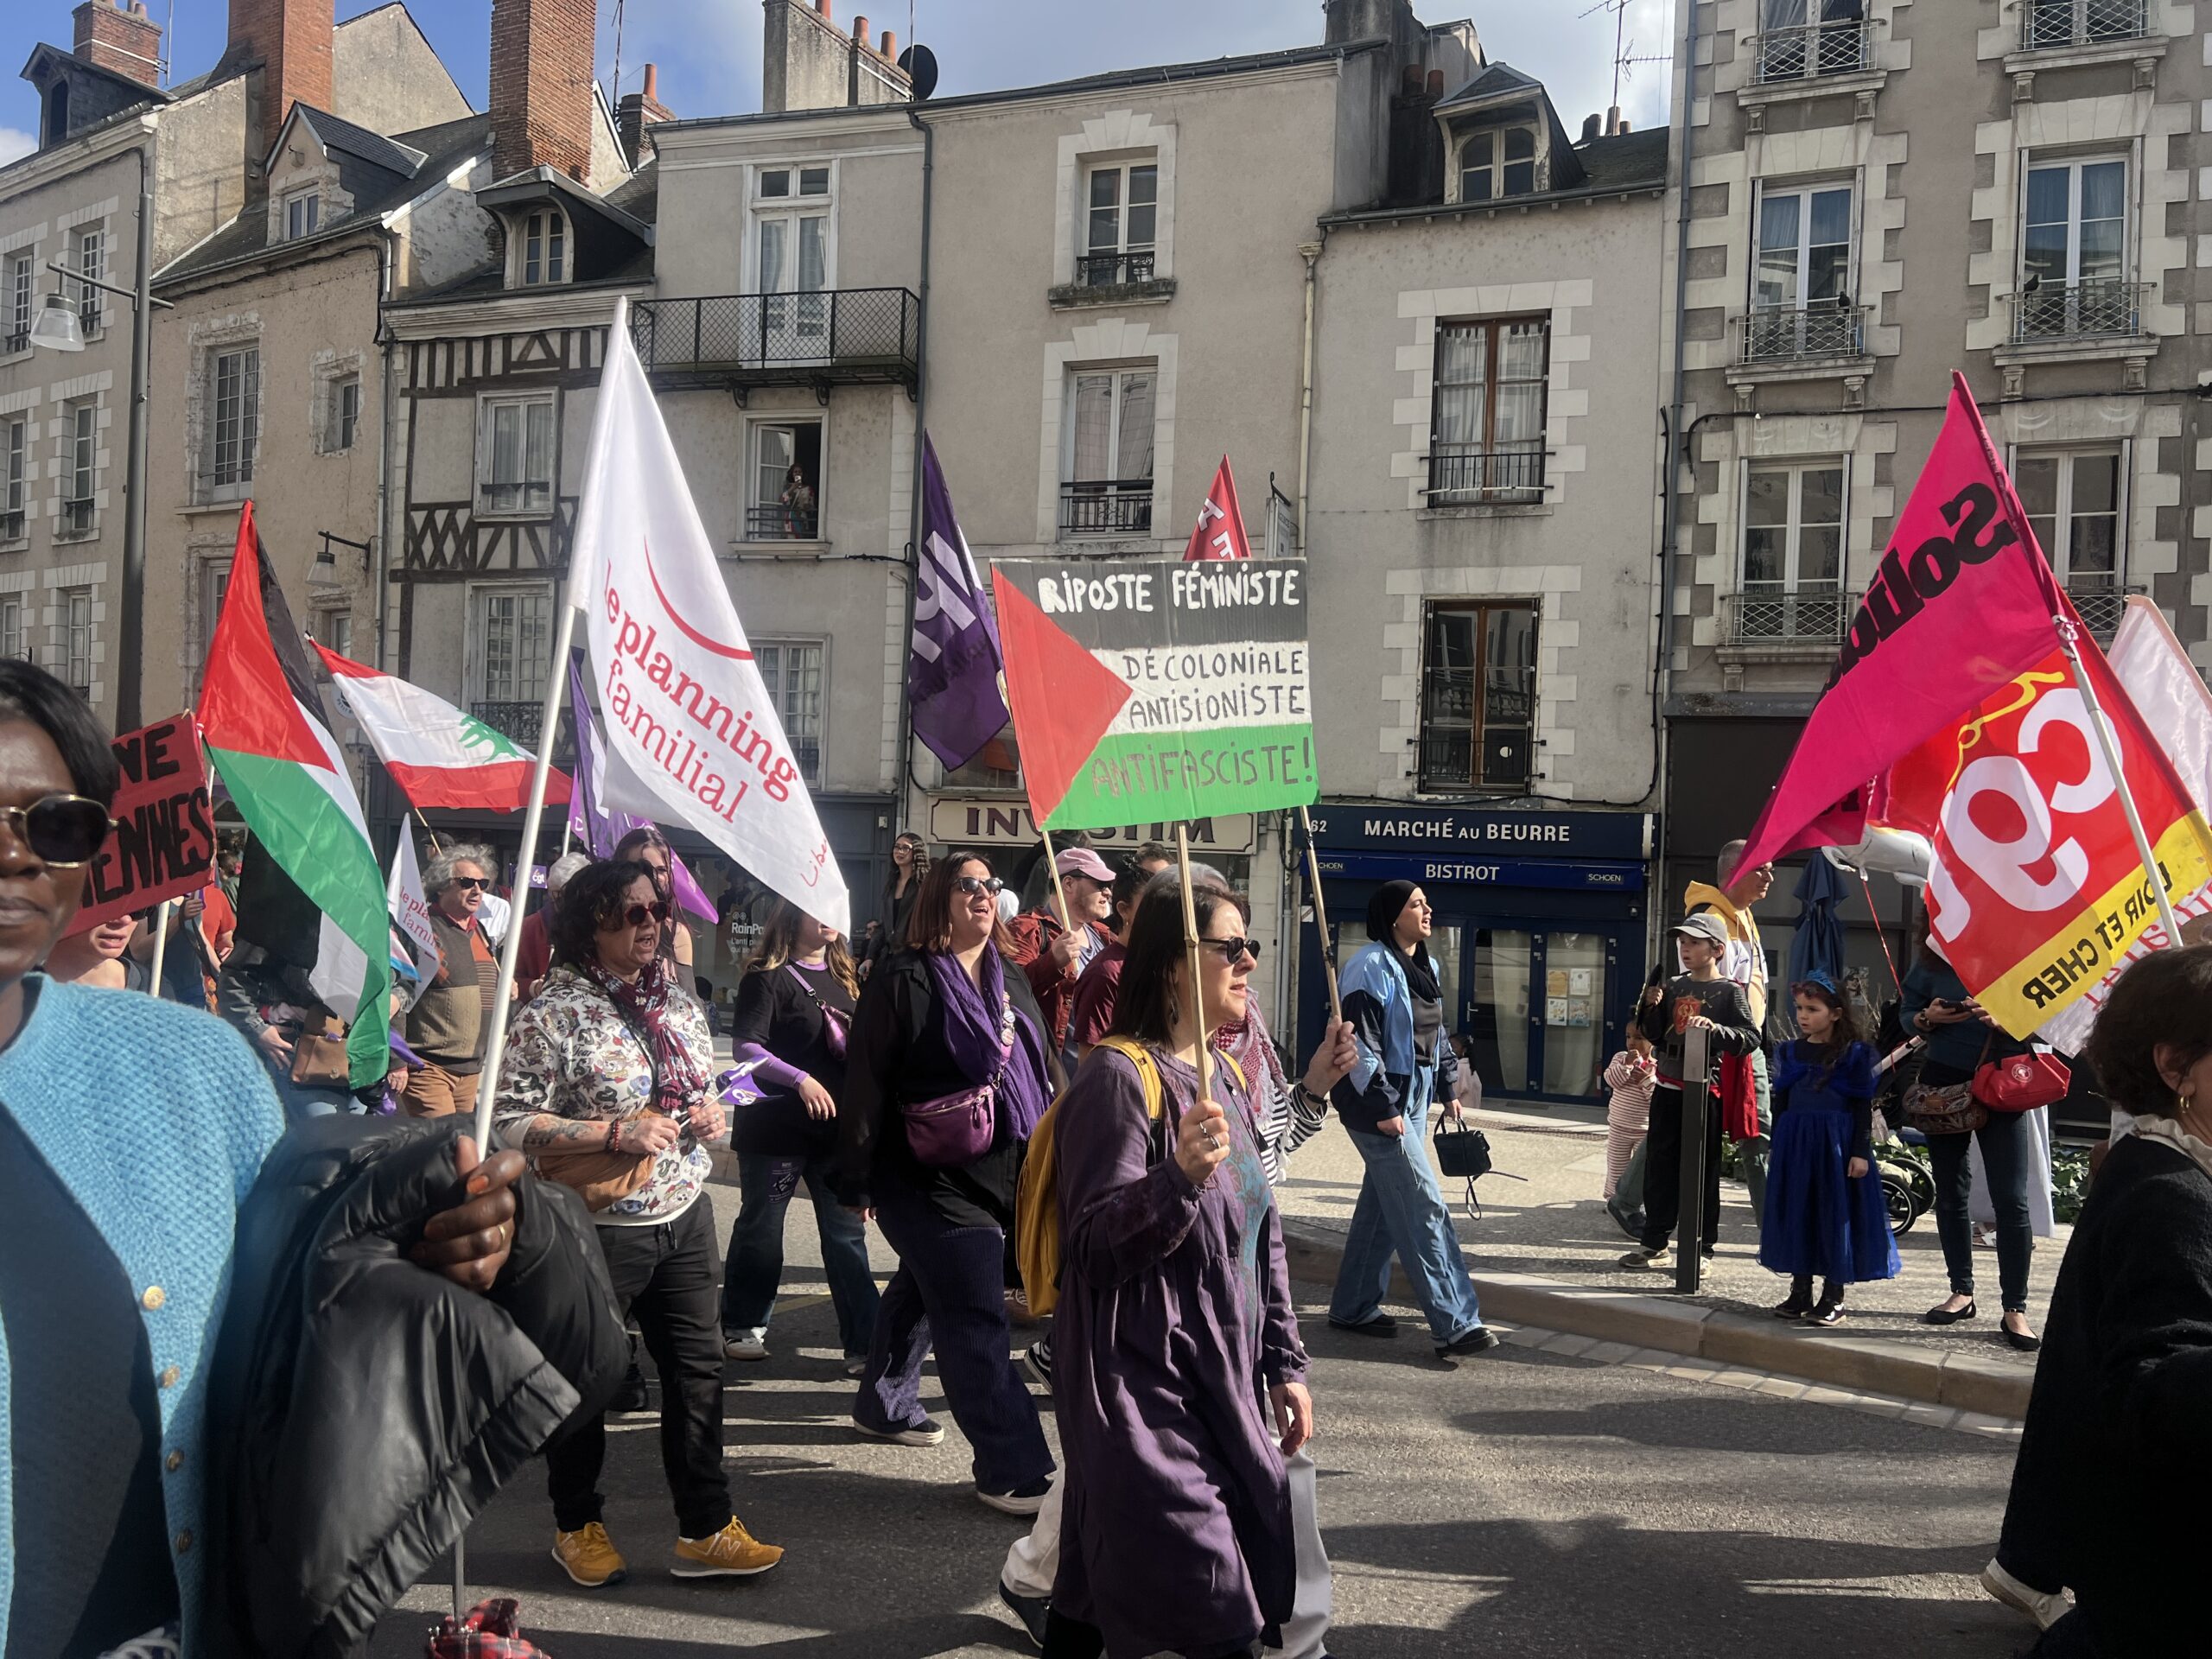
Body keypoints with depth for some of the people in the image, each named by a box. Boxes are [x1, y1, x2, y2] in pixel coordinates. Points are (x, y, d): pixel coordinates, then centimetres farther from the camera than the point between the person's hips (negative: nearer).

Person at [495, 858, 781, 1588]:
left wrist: (709, 1113, -1)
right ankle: (577, 1525, 31)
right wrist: (616, 1132, -23)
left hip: (684, 1215, 6)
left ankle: (705, 1530, 20)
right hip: (598, 1227, -6)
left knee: (698, 1369, 9)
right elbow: (511, 1121, -19)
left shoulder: (679, 1000, 7)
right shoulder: (554, 1013, -15)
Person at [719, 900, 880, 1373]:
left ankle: (864, 1342, 4)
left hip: (837, 1123, 5)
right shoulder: (768, 978, -8)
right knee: (761, 1226, 9)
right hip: (776, 1124, -5)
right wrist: (800, 1079, -27)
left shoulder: (843, 976, 12)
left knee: (847, 1231, 2)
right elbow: (744, 1047, -17)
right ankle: (742, 1326, 26)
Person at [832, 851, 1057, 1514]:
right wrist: (857, 1178, -12)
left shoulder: (1010, 979, 10)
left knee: (922, 1293, 23)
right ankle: (1013, 1469, -4)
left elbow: (1044, 1067, 18)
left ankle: (884, 1406, 42)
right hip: (933, 1181, -7)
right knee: (978, 1323, -8)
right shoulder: (901, 979, -12)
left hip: (1006, 1177, 7)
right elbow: (866, 1080, -12)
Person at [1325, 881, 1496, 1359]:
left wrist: (1447, 1088, 20)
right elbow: (1362, 1042, -20)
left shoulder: (1425, 966, 14)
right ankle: (1455, 1324, -9)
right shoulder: (1372, 968, -15)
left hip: (1414, 1102, 9)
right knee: (1425, 1207, -11)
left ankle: (1354, 1307, 24)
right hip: (1380, 1105, -9)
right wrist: (1382, 1107, -21)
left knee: (1382, 1205, 13)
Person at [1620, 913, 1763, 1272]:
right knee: (1659, 1167, 10)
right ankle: (1655, 1243, 20)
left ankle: (1698, 1249, 8)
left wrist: (1715, 1028, -31)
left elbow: (1751, 1037, -15)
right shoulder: (1674, 986, 11)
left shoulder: (1730, 991, -5)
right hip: (1667, 1088, 6)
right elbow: (1653, 1034, 15)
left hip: (1704, 1091, -6)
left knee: (1700, 1172, 1)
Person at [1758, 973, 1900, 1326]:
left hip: (1837, 1144, -4)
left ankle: (1833, 1297, 11)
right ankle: (1800, 1293, 17)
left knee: (1835, 1214, 1)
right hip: (1794, 1143, 4)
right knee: (1796, 1214, 7)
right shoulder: (1790, 1052, 9)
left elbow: (1864, 1107, -5)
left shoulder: (1854, 1054, -3)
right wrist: (1779, 1148, 12)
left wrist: (1861, 1152, -11)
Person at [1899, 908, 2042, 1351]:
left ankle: (2015, 1309, 2)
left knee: (2011, 1200, -5)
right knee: (1950, 1193, 11)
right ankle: (1962, 1293, 24)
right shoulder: (1931, 963, -1)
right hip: (1943, 1082, 3)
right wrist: (1928, 1019, -12)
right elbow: (1907, 1013, 9)